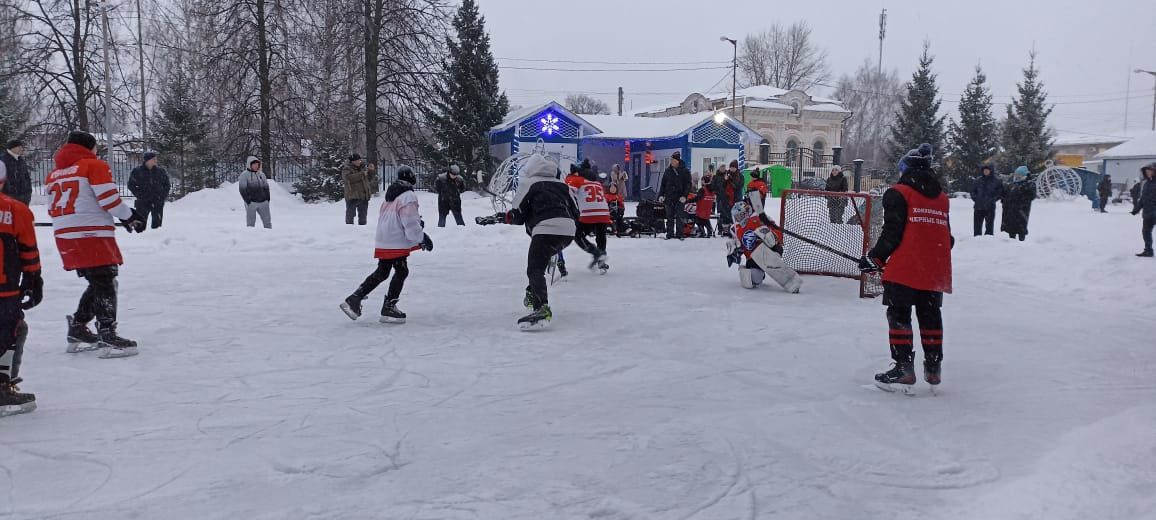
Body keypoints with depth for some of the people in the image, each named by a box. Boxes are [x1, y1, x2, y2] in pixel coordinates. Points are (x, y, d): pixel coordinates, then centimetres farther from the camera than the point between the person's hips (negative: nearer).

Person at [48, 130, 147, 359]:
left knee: (97, 283, 17)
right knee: (105, 283, -7)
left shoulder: (54, 174, 19)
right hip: (92, 234, -8)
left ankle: (78, 330, 18)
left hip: (64, 236, 8)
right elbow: (109, 199, -11)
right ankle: (107, 336, -14)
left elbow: (54, 209, 19)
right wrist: (130, 216, 1)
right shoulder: (94, 165, -3)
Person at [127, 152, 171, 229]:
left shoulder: (161, 171, 6)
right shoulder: (137, 171, -1)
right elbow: (131, 185, 3)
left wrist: (163, 195, 1)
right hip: (143, 202, -2)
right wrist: (139, 195, -7)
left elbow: (167, 185, 14)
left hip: (158, 202, 2)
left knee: (157, 222, 4)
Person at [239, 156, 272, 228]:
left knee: (267, 221, 5)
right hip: (251, 203, -5)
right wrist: (248, 200, -13)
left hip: (263, 202, 5)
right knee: (251, 222, 0)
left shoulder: (261, 174, 14)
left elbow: (266, 187, 18)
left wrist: (267, 199, 8)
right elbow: (242, 189, -7)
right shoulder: (244, 175, -2)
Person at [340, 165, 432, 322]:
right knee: (401, 272, 1)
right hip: (397, 243, -9)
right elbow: (410, 223, -20)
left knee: (381, 273, 16)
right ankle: (388, 309, 4)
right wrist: (422, 238, -11)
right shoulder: (409, 196, -14)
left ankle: (354, 299, 16)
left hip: (384, 241, 9)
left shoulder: (391, 193, 15)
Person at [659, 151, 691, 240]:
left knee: (680, 217, -2)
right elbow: (663, 184, 15)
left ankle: (679, 234, 3)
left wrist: (684, 195, -12)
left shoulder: (685, 171, 0)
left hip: (680, 198, -3)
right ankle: (669, 234, 9)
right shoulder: (668, 171, 10)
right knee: (669, 217, 4)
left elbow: (688, 185, -1)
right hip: (669, 197, 3)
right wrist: (661, 195, 6)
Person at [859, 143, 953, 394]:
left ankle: (904, 369, -3)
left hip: (905, 270, -6)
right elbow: (947, 237, 17)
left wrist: (875, 259, -2)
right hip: (936, 271, 6)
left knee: (899, 316, 1)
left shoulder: (898, 193, -5)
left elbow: (892, 234, -12)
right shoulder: (942, 198, 14)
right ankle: (933, 369, 22)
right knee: (930, 316, 16)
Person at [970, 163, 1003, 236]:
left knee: (989, 227, 2)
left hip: (990, 208, -3)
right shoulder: (978, 180, 6)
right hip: (978, 207, 3)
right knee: (977, 226, 7)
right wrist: (975, 198, 3)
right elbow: (973, 191, 17)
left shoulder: (997, 181, -1)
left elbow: (1000, 193, 1)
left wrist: (993, 200, -9)